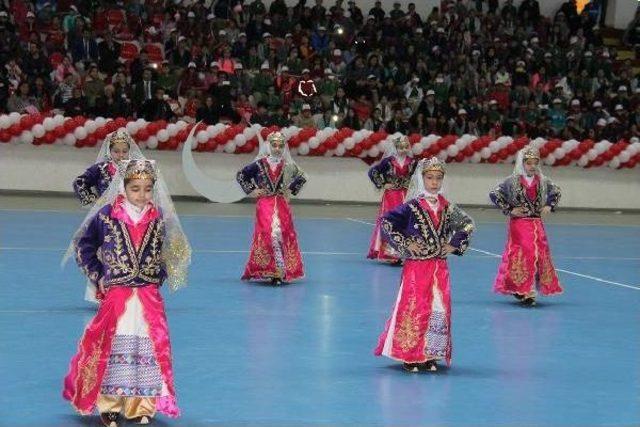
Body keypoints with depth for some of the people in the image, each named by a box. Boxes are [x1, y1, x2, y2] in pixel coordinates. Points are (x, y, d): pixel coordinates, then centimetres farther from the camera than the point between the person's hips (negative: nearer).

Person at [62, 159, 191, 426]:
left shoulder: (159, 217, 2)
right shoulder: (107, 215, -5)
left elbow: (167, 252, 20)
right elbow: (83, 245, 6)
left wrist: (159, 277, 10)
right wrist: (97, 277, 2)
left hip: (150, 297, 2)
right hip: (115, 295, -2)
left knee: (150, 348, 3)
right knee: (110, 347, -1)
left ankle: (142, 405, 15)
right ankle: (108, 404, 12)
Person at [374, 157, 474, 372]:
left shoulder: (445, 207, 5)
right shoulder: (412, 206, -8)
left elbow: (467, 224, 17)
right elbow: (386, 222, -13)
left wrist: (454, 245, 6)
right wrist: (405, 244, -13)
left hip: (440, 268, 5)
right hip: (416, 267, -5)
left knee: (439, 310, 4)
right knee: (414, 309, -2)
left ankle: (431, 355, 13)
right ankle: (409, 356, 7)